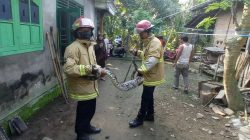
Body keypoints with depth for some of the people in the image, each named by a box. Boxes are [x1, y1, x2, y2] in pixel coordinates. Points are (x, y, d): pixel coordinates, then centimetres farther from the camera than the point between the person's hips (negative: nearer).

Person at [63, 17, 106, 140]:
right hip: (82, 87, -9)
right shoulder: (73, 48, -18)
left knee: (90, 109, 24)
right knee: (83, 111, 8)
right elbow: (68, 69, -28)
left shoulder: (90, 46, 13)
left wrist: (98, 69, -1)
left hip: (91, 86, 9)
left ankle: (86, 127, 48)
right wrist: (88, 69, -30)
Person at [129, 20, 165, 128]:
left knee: (145, 98, 0)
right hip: (150, 75, 10)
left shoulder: (155, 42, -21)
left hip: (152, 76, -10)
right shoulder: (148, 42, 12)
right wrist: (137, 52, 3)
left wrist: (142, 70, -30)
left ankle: (140, 119, 13)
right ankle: (150, 115, 33)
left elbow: (153, 60, -32)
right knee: (149, 96, 19)